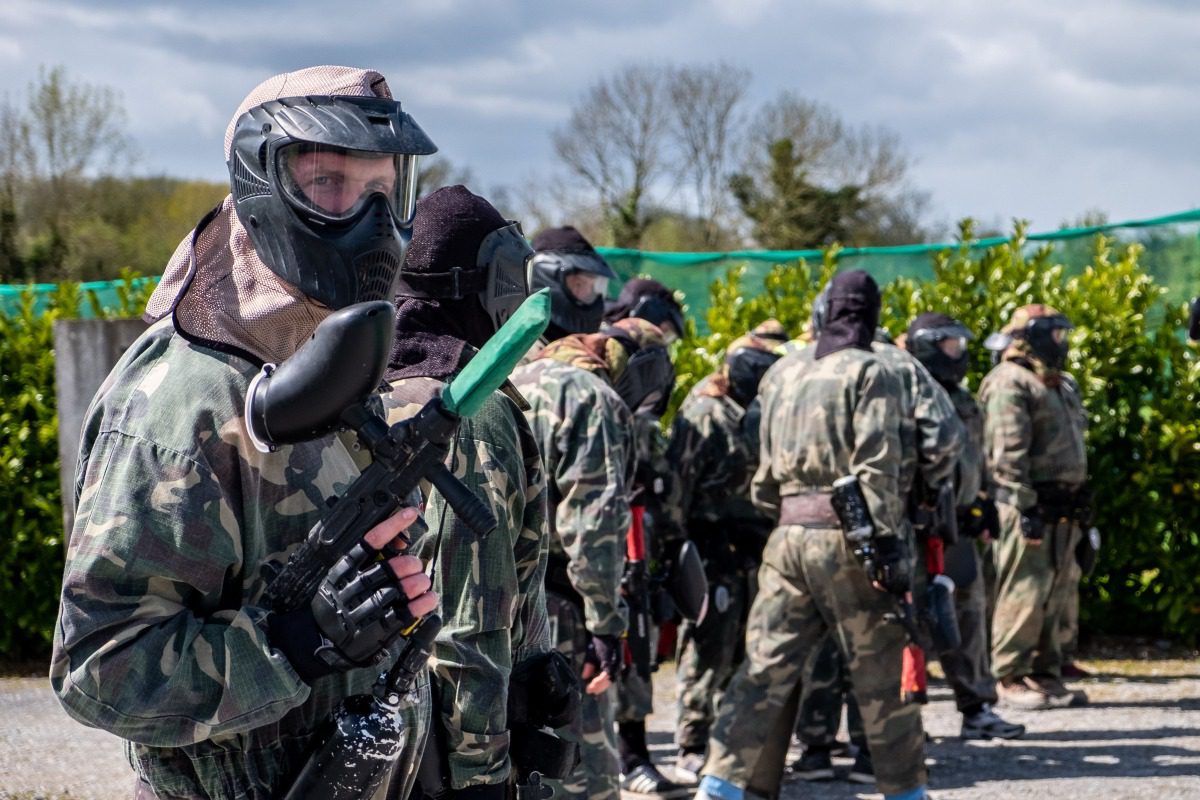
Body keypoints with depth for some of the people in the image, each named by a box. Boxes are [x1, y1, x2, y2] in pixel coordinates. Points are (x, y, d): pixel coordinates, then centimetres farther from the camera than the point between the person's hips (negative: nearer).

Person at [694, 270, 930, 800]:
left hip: (787, 536, 5)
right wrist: (889, 542, -13)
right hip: (845, 537, -5)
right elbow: (877, 467, -13)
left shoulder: (782, 373, 13)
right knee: (883, 674, 7)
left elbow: (765, 469, 15)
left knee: (765, 667, 6)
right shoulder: (870, 373, -5)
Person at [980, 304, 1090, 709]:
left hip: (1064, 510, 9)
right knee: (1024, 592, -7)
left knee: (1056, 594, 11)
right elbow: (1008, 452, -18)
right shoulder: (1009, 383, -10)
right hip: (1032, 506, -9)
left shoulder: (1062, 384, 21)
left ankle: (1046, 674, 18)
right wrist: (1025, 508, -22)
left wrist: (1081, 502, 19)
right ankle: (1011, 678, -2)